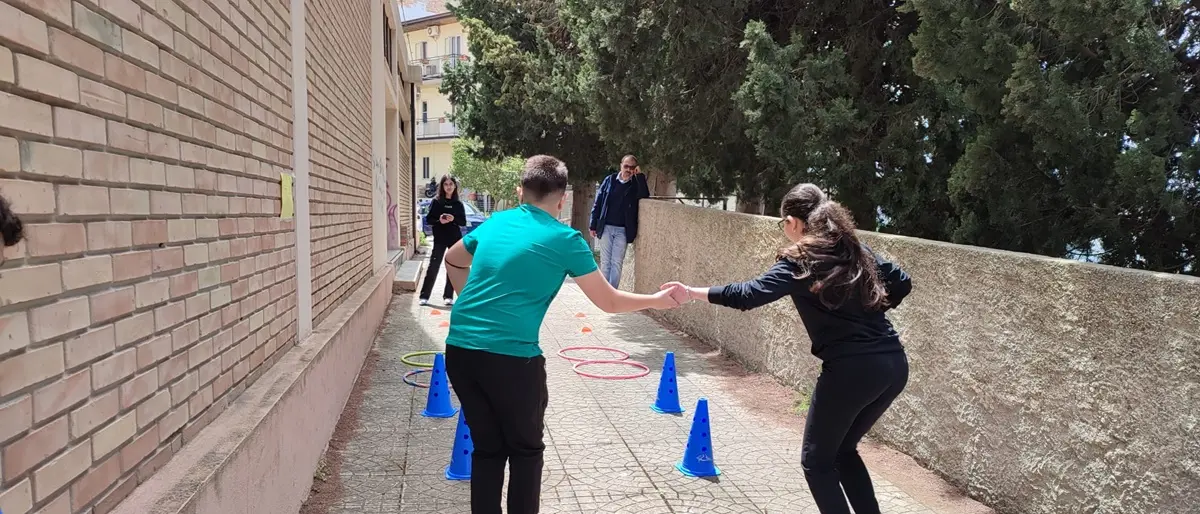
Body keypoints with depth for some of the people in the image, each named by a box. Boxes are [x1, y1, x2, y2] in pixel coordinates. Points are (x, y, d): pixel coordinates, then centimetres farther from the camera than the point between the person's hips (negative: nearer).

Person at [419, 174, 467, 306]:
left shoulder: (458, 204, 6)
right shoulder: (436, 202, 0)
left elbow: (463, 222, 4)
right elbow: (428, 219, -1)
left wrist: (453, 219, -16)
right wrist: (439, 221, -20)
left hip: (455, 239, 2)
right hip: (440, 239, -2)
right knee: (433, 267, -4)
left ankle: (448, 297, 12)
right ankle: (424, 296, 1)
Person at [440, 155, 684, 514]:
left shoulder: (494, 222, 13)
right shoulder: (565, 239, -2)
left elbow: (453, 261, 31)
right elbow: (609, 302, 5)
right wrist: (657, 300, 20)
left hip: (459, 349, 5)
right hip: (510, 356, -5)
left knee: (487, 449, 18)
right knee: (525, 451, 15)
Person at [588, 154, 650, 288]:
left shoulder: (636, 183, 3)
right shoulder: (609, 180, 3)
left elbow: (645, 196, -16)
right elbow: (598, 203, 4)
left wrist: (640, 176, -17)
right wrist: (593, 225, 0)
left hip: (622, 230, 0)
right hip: (606, 227, 1)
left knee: (617, 263, 0)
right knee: (605, 262, 6)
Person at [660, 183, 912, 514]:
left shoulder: (800, 260, -6)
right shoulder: (856, 249, 14)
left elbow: (750, 295, -18)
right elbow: (902, 283, 18)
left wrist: (695, 294, -11)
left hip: (853, 369, -7)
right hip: (895, 364, 7)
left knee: (817, 460, 12)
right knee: (842, 450, 25)